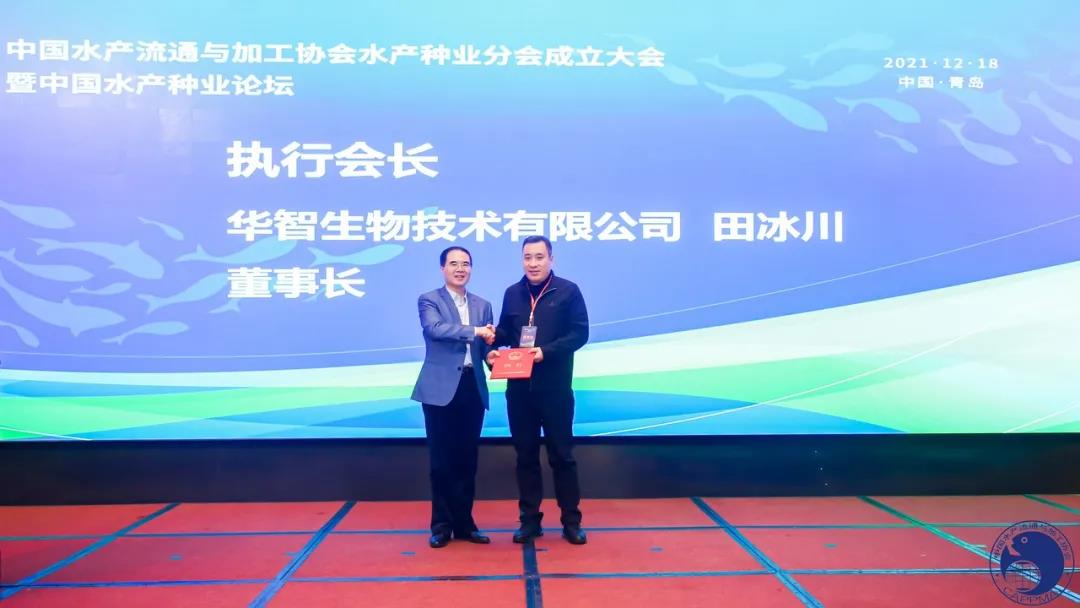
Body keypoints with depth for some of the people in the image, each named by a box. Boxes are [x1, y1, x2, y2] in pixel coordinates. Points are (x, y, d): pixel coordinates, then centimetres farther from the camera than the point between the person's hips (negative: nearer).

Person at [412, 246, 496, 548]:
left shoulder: (482, 305, 15)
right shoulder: (428, 300, 1)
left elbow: (487, 345, 10)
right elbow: (435, 328, -18)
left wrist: (492, 356, -12)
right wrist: (475, 331, -25)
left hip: (473, 388, 4)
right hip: (441, 388, -4)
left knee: (467, 459, 10)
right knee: (442, 460, 2)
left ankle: (464, 522, 21)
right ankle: (441, 525, 14)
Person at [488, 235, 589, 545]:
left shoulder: (568, 291, -2)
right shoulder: (512, 293, 9)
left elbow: (580, 333, -7)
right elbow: (504, 332, 15)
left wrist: (546, 351, -20)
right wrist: (494, 349, -8)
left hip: (555, 387, -4)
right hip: (518, 387, 4)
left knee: (561, 454, 5)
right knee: (525, 455, 10)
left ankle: (571, 521, 16)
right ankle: (529, 519, 21)